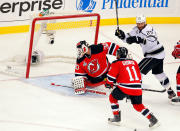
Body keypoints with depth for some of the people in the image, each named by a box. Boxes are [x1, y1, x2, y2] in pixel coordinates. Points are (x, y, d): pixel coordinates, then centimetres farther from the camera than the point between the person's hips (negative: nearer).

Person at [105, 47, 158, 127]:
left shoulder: (116, 63, 4)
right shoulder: (134, 62, 21)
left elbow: (111, 76, 1)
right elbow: (139, 76, 26)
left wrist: (109, 84, 19)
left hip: (124, 88, -5)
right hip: (137, 88, 5)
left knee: (113, 97, 18)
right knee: (138, 105, 21)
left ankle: (116, 118, 13)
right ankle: (152, 119, 10)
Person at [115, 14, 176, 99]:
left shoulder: (149, 30, -23)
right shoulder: (136, 29, 3)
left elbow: (152, 43, -38)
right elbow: (128, 38, 4)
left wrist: (141, 40, -49)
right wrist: (121, 35, -15)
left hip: (155, 55, -10)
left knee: (139, 70, -13)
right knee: (158, 73, 23)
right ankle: (170, 92, 37)